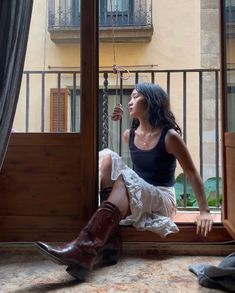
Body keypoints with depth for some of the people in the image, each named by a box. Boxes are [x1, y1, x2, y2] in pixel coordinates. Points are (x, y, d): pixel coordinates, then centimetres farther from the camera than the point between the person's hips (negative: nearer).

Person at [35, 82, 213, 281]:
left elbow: (192, 173, -9)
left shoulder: (170, 136, -11)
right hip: (136, 195, 5)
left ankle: (86, 247, -49)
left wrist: (205, 211, -15)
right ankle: (110, 238, -30)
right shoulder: (129, 135, 4)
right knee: (107, 156, -17)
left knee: (125, 179, -33)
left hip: (162, 199, -5)